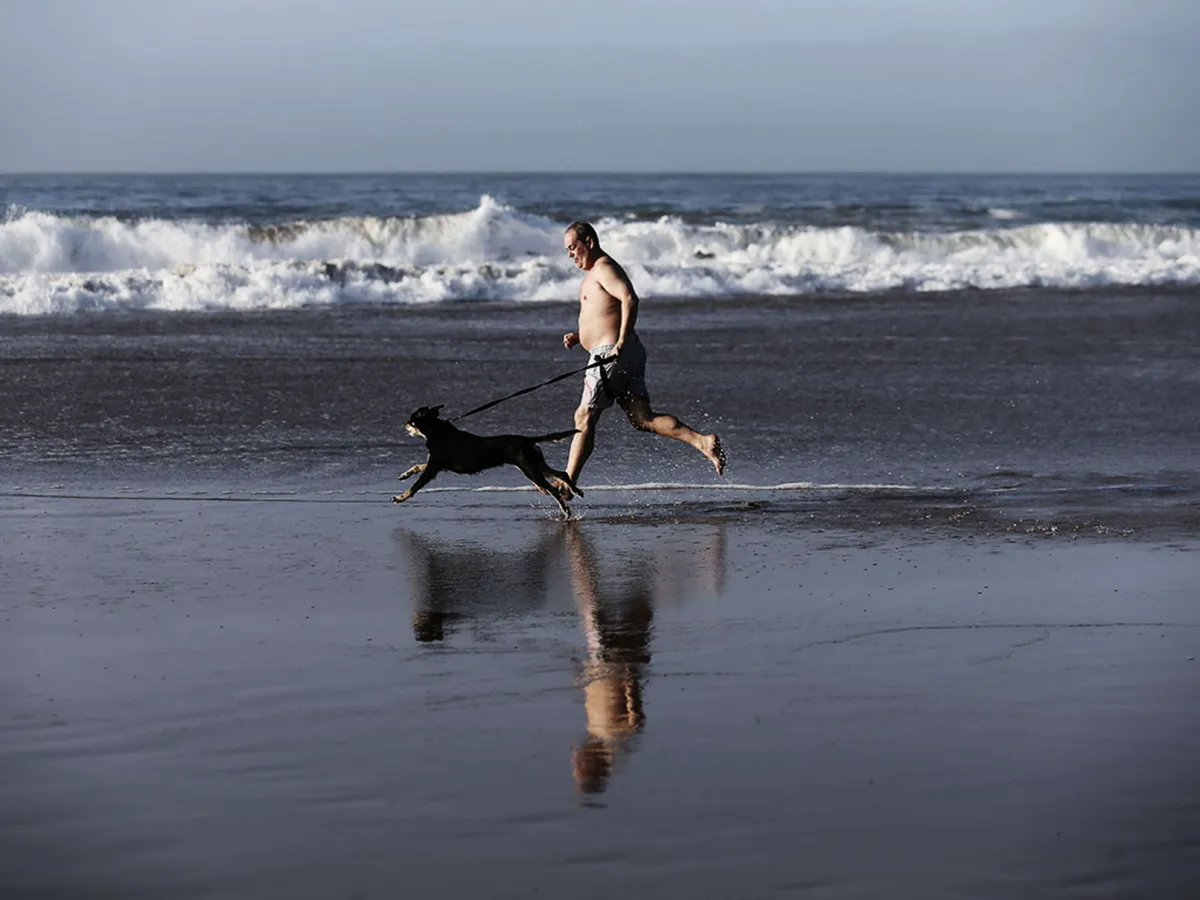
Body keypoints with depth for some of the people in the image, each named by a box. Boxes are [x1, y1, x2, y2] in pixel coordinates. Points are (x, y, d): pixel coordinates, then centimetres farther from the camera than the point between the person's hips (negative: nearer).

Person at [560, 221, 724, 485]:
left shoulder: (603, 268, -9)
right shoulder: (597, 271, 24)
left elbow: (630, 299, -24)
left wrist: (621, 342, -29)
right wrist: (579, 336, 17)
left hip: (611, 354, -10)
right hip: (628, 355, 10)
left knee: (584, 418, -3)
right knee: (643, 418, 0)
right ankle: (703, 442, -13)